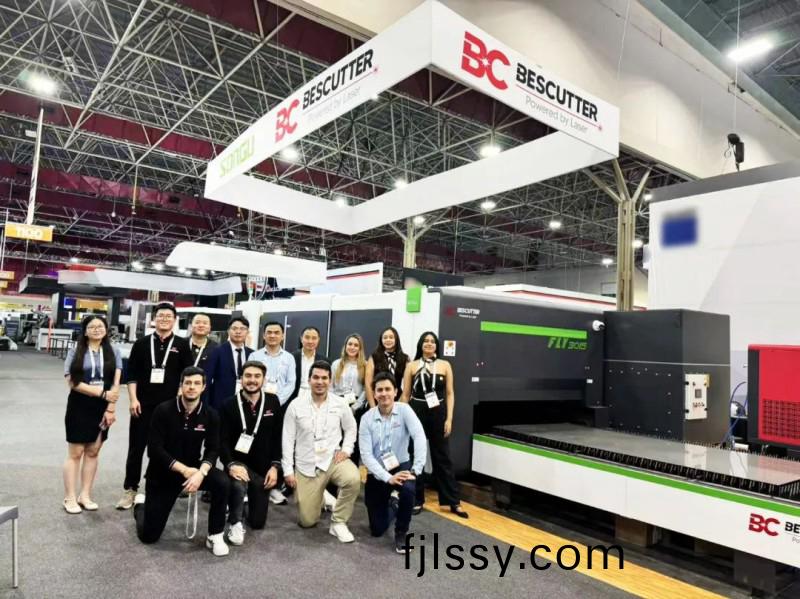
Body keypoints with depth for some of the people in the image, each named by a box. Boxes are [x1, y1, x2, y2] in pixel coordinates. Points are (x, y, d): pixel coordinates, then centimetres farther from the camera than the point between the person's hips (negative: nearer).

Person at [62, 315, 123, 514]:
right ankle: (70, 498, 14)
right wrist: (101, 392, -16)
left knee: (93, 452, 10)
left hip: (102, 408, 2)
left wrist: (110, 408, -9)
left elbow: (116, 383, -1)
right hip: (79, 406, -2)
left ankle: (85, 495, 20)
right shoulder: (76, 351, -2)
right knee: (75, 453, 4)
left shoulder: (113, 352, 3)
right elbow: (72, 381, -10)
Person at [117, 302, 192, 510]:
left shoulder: (182, 345, 1)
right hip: (143, 405, 1)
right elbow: (131, 374, 3)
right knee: (136, 448, 7)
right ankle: (130, 489, 20)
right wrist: (133, 399, -6)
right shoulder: (142, 343, 4)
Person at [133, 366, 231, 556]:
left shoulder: (211, 415, -9)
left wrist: (201, 472, -30)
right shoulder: (163, 410, -16)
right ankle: (141, 504, 38)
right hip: (162, 473, -1)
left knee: (222, 482, -29)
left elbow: (212, 450, -10)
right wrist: (183, 470, -25)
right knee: (148, 535, 3)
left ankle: (215, 536, -10)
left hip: (192, 469, 2)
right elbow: (154, 449, -19)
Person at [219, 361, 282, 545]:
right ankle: (235, 522, -10)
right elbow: (223, 441, -11)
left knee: (257, 522, 8)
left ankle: (249, 500, 43)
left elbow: (278, 437, 1)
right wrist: (231, 465, -28)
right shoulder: (230, 405, -7)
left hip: (263, 467, 2)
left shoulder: (273, 402, -3)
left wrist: (274, 466, -7)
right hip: (238, 462, -2)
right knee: (239, 484, -39)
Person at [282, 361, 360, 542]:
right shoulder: (296, 405, -6)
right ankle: (317, 498, 36)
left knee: (353, 479, -33)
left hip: (333, 459, 0)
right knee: (307, 521, 1)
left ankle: (338, 522, -9)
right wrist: (288, 470, -4)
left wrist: (346, 449, -6)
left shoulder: (340, 404, -4)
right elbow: (288, 439, -2)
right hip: (306, 466, 0)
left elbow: (350, 428, 11)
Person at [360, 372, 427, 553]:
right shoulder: (367, 418, -11)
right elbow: (366, 455, -15)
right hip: (377, 473, 1)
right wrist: (388, 478, -26)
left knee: (408, 489, -36)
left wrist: (416, 470, -35)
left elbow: (419, 437, -26)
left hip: (401, 466, -1)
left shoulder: (404, 410, -13)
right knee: (377, 530, 3)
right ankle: (392, 506, 39)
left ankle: (401, 533, -7)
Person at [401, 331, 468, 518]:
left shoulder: (445, 365, 4)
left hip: (438, 413, 0)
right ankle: (417, 500, 20)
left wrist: (449, 419, -3)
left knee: (442, 457, 6)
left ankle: (453, 502, 14)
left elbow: (450, 394, 3)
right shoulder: (411, 366, 4)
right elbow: (405, 395, 4)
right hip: (416, 413, 0)